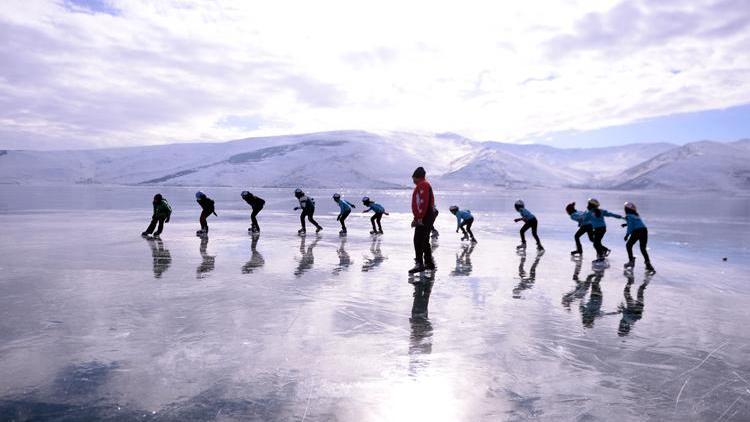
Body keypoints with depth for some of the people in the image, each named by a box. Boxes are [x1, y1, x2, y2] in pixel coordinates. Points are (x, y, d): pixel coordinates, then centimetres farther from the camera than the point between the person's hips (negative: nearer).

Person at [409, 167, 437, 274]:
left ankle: (419, 264, -15)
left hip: (424, 218, -11)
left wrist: (419, 218, -23)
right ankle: (429, 263, 22)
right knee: (424, 241, 16)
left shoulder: (423, 185, -10)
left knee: (418, 241, -13)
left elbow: (424, 202, -21)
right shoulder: (423, 185, 23)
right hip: (427, 217, 11)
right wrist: (416, 219, 24)